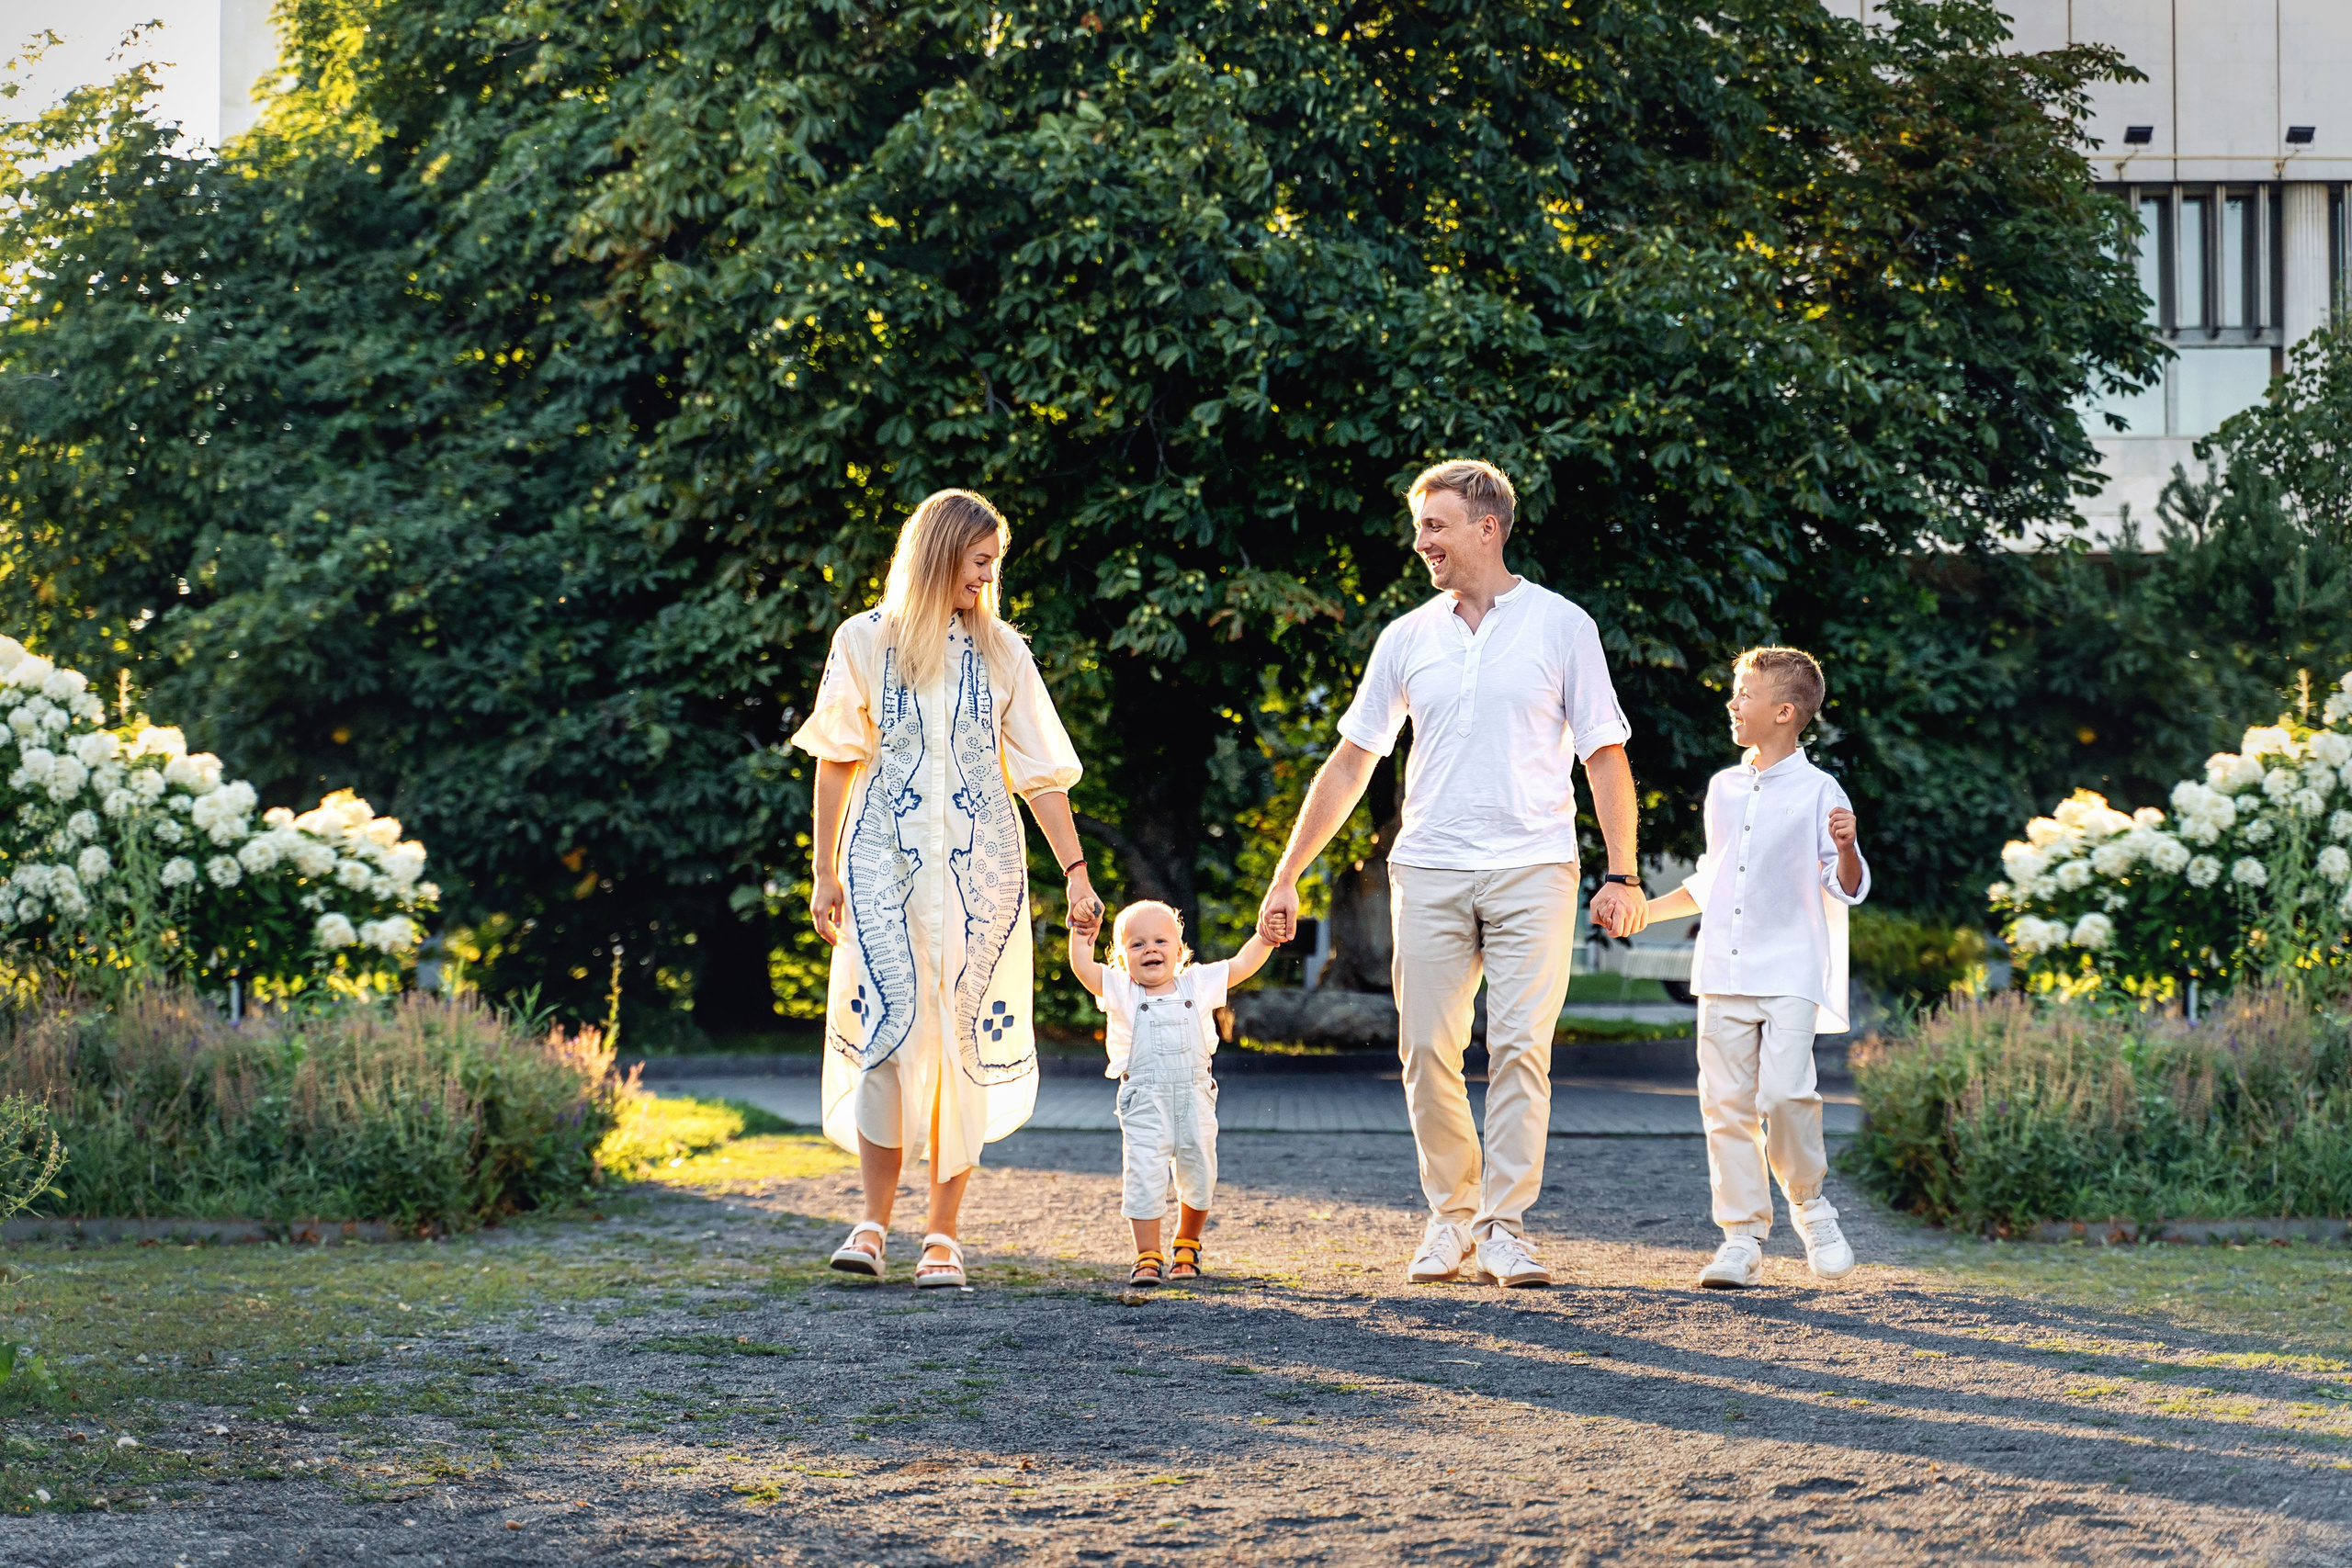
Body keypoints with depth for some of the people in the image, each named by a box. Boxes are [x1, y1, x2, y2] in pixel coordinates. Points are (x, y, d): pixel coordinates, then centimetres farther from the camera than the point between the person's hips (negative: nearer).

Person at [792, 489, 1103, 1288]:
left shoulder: (1000, 650, 8)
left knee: (965, 1043, -1)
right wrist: (826, 875, 6)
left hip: (980, 870, 2)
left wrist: (1076, 873, 0)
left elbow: (1041, 772, 7)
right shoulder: (865, 642, 3)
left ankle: (944, 1236, 3)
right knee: (890, 1035, -12)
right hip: (886, 865, -1)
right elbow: (837, 763, 8)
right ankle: (873, 1222, -3)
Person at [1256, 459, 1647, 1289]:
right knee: (1428, 1049, -2)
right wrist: (1286, 877, 11)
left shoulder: (1561, 627, 4)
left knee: (1520, 1047, -11)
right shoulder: (1407, 638, 11)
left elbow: (1605, 757, 4)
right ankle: (1450, 1215, 12)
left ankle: (1505, 1228, -8)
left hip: (1532, 869, -3)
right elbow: (1350, 763, 15)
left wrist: (1623, 876, -5)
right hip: (1429, 872, 3)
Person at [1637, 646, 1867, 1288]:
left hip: (1790, 974, -5)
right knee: (1726, 1102, 0)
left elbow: (1847, 888, -4)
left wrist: (1845, 848, -23)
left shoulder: (1817, 792, -1)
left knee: (1786, 1091, -19)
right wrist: (1644, 909, 24)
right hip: (1723, 972, 5)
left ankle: (1809, 1202, 5)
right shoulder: (1724, 789, 15)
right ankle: (1742, 1238, 4)